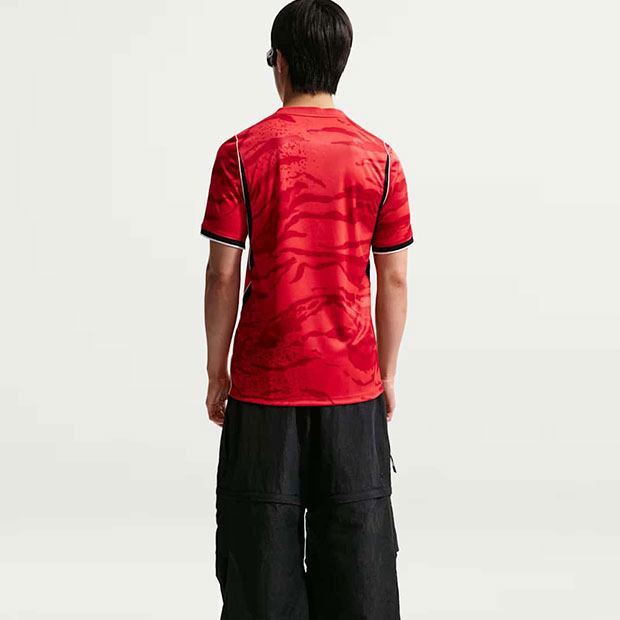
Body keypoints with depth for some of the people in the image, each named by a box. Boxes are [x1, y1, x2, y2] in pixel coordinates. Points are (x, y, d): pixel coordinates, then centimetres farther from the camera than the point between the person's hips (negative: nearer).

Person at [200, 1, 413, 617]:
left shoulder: (241, 153, -6)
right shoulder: (379, 158, -1)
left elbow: (223, 273, -6)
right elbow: (394, 280, 1)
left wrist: (216, 370, 5)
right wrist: (387, 373, 12)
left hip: (264, 382, -1)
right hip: (353, 382, 2)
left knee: (263, 543, 8)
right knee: (356, 537, 11)